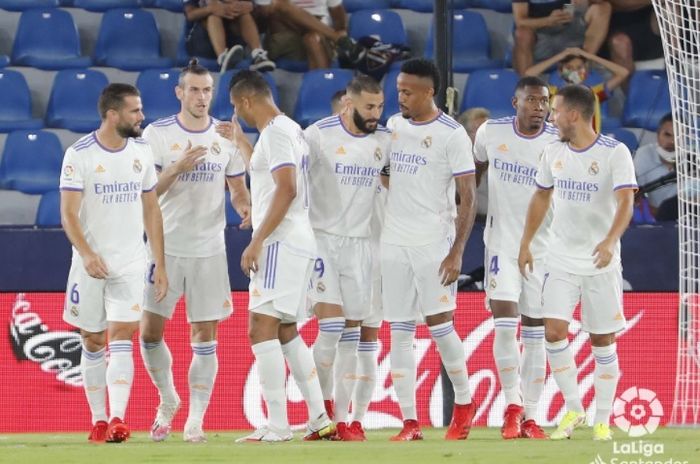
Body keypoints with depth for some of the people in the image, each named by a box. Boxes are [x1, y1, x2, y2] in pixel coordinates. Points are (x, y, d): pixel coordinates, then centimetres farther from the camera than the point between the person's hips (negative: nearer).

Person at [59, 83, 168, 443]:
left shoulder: (142, 152, 5)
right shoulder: (79, 154, -8)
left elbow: (151, 210, 11)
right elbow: (68, 214, -12)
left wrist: (160, 264, 7)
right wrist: (86, 253, -27)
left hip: (131, 264, 2)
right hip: (90, 265, -2)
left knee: (122, 338, -11)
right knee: (93, 343, 6)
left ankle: (118, 419, -21)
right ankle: (98, 420, 16)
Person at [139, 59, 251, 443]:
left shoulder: (227, 136, 4)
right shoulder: (157, 134, -2)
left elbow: (237, 190, 12)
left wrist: (245, 207, -11)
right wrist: (178, 168, -21)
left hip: (209, 251, 1)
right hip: (165, 248, -1)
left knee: (204, 337, -1)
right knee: (150, 332, 0)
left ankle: (195, 420, 4)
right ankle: (167, 400, 23)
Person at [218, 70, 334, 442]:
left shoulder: (276, 132, -12)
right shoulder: (288, 129, 19)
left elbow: (287, 190, -22)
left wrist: (256, 242, -21)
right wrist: (240, 143, 39)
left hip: (280, 243, -10)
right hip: (298, 244, 10)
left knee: (261, 329, -11)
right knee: (287, 332, 16)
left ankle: (277, 426, -15)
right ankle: (320, 419, 15)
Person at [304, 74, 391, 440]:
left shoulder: (385, 140, 5)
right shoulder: (319, 135, -9)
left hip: (360, 242, 4)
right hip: (321, 238, -4)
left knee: (351, 334, 4)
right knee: (330, 324, -15)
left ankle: (341, 418, 7)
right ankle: (324, 406, 1)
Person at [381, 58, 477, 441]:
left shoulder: (452, 134, -8)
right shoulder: (393, 126, 10)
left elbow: (467, 198, -10)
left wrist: (457, 252, -16)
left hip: (434, 242, -6)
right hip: (394, 241, 6)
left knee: (440, 324, -7)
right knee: (399, 333, 2)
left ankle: (464, 403, 13)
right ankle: (409, 421, 3)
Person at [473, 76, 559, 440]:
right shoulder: (491, 132, -2)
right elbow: (475, 166, 18)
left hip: (543, 245, 0)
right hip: (502, 242, 0)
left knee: (535, 334, 4)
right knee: (504, 324, -13)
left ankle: (529, 415, 11)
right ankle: (512, 405, 0)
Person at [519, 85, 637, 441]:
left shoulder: (615, 153, -12)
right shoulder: (554, 152, 5)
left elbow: (625, 201, -22)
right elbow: (541, 197, 18)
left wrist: (610, 241, -38)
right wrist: (525, 244, 16)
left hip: (600, 261, -4)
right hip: (561, 259, 4)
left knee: (603, 341, 2)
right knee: (554, 331, -10)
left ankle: (602, 420, 14)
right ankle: (573, 409, 5)